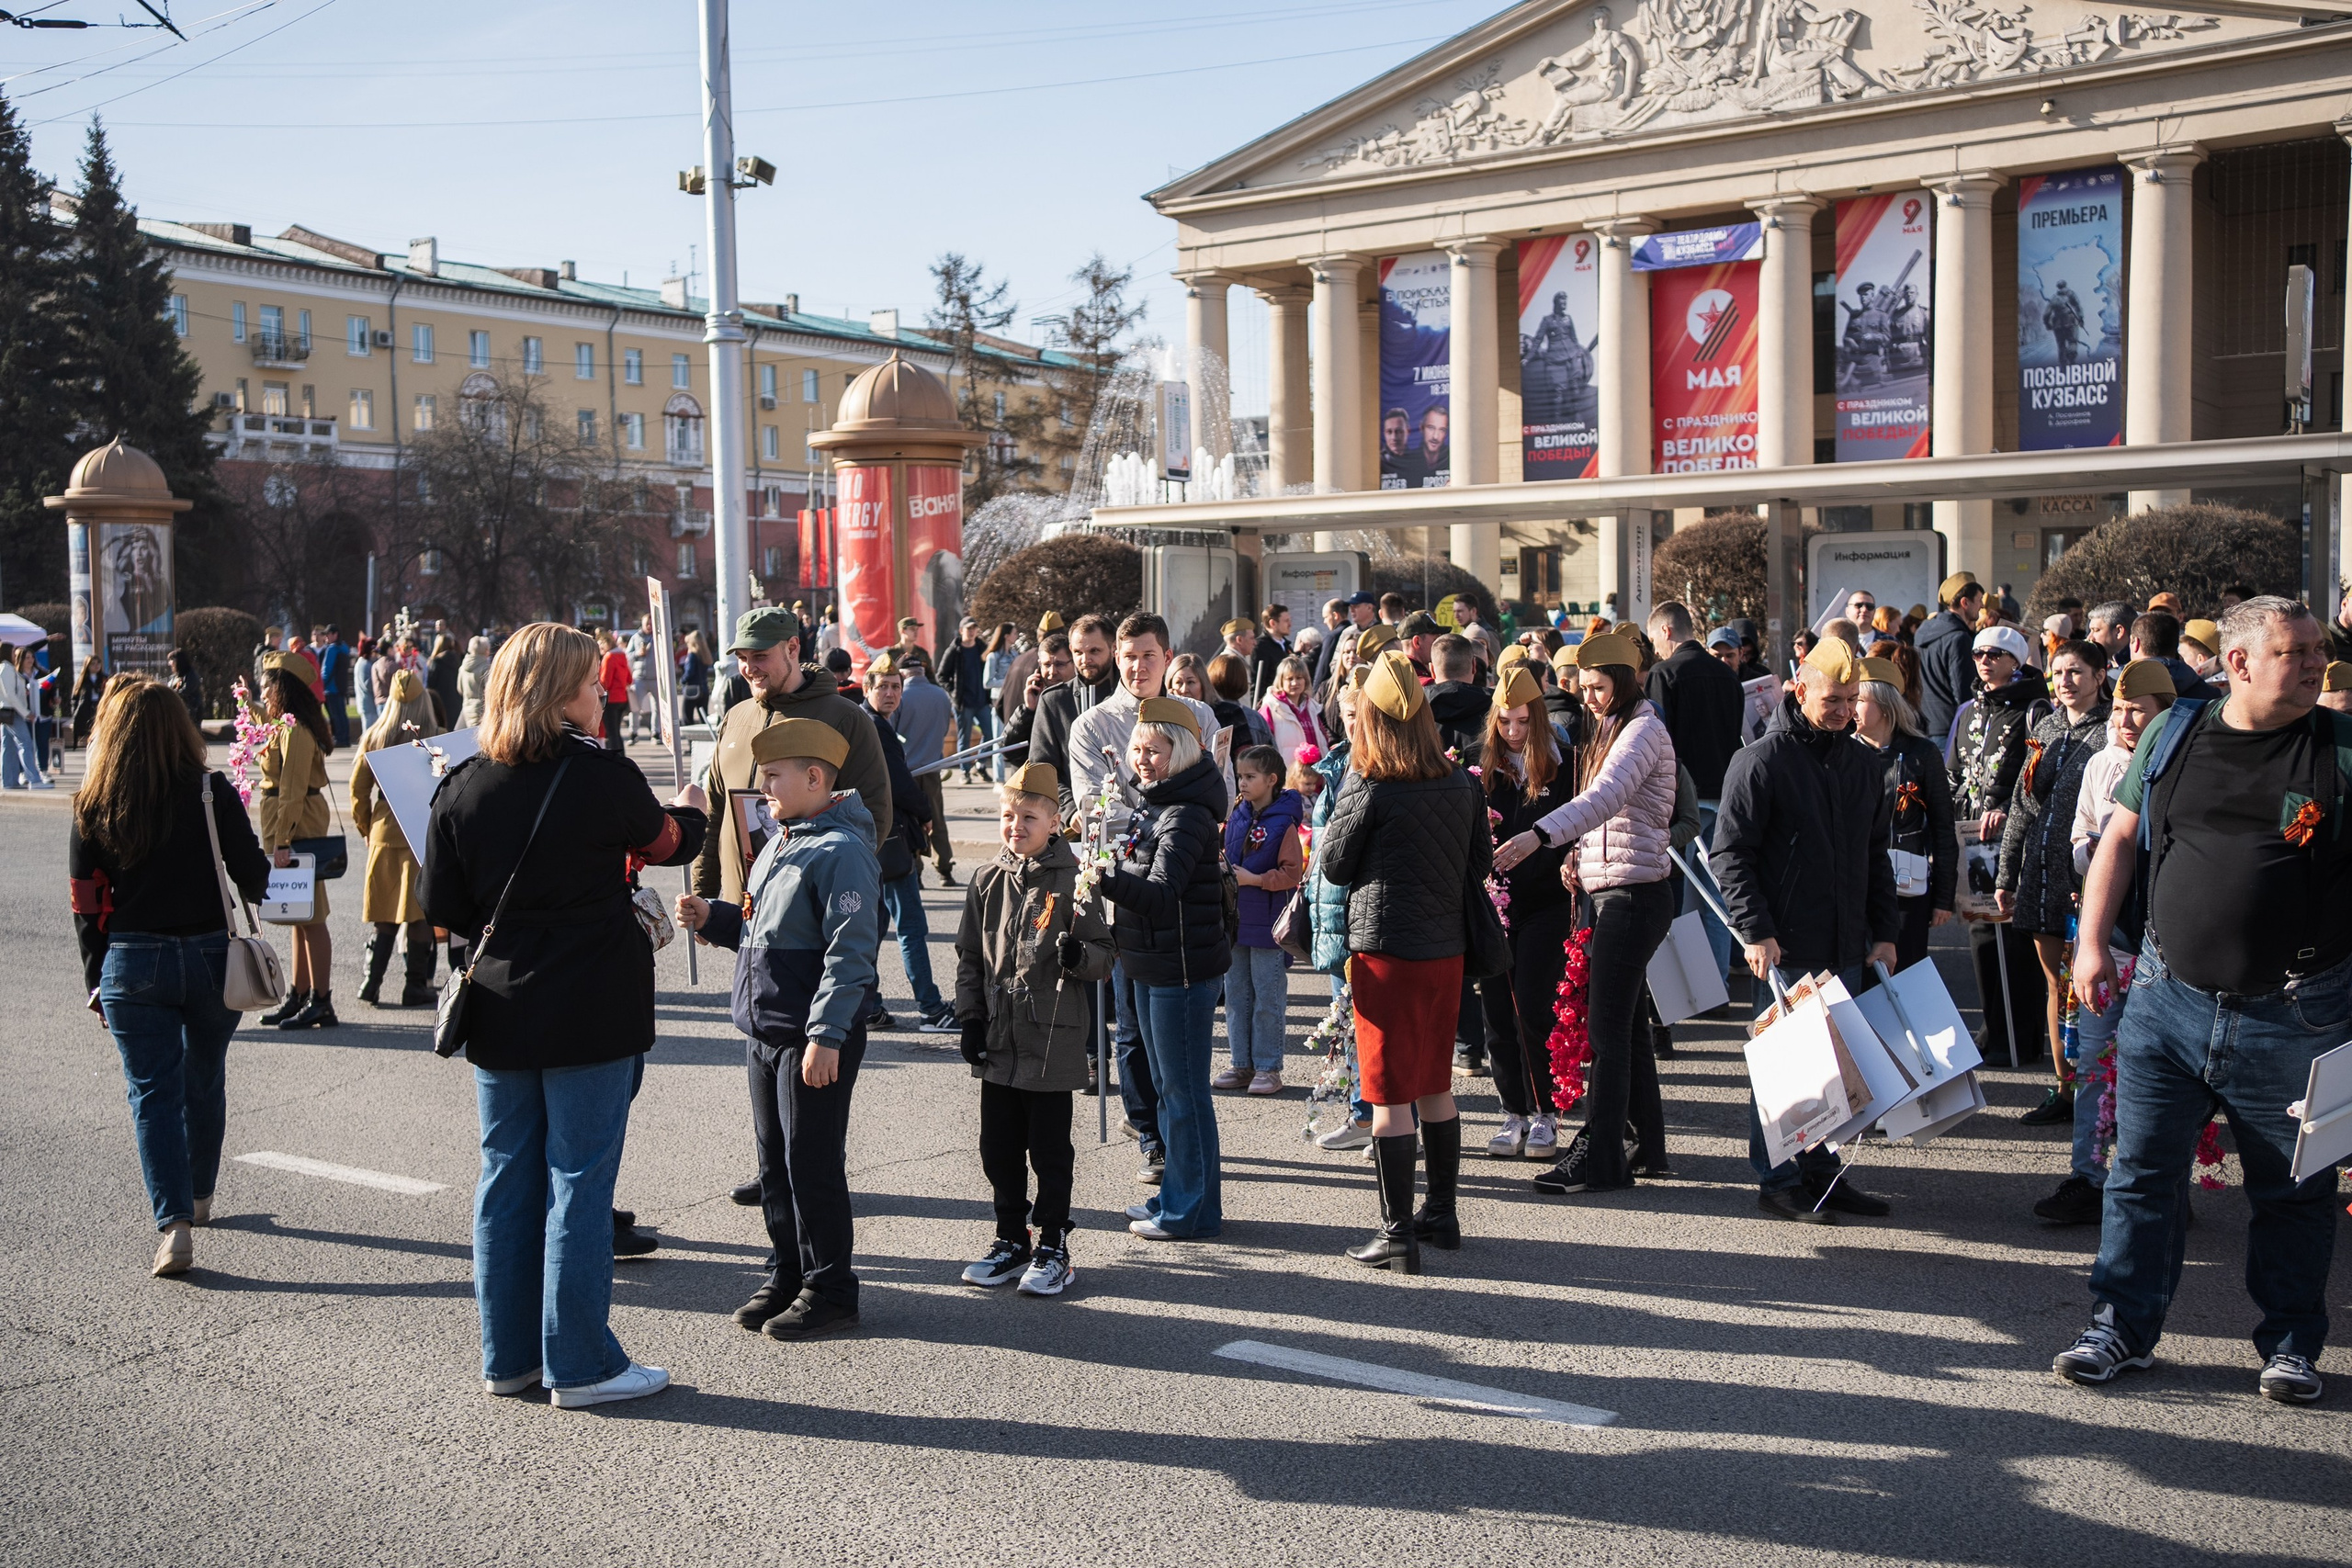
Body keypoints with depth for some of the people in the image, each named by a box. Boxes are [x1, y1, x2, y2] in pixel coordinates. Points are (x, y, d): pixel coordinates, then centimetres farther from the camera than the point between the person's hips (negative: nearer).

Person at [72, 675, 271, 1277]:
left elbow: (86, 906, 1)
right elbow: (252, 877, -7)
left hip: (131, 965, 0)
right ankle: (199, 1196, 35)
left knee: (153, 1091, 4)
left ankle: (175, 1223, -7)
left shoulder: (92, 807, -2)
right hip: (210, 957, 0)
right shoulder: (212, 792, -8)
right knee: (204, 1081, 19)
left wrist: (97, 982, 10)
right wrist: (266, 863, 16)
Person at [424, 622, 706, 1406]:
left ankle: (506, 1357, 21)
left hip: (499, 1012, 5)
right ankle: (578, 1364, 8)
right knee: (578, 1180, 2)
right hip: (592, 1013, -4)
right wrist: (689, 810, 29)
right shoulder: (603, 777, -12)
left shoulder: (462, 787, -1)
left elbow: (441, 907, 3)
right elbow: (667, 844, 7)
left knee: (506, 1178, 13)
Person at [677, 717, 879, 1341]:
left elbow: (850, 951, -21)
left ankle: (828, 1289, 11)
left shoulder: (841, 851, -16)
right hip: (764, 1032, 9)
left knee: (812, 1165, -1)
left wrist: (825, 1036, -25)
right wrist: (712, 918, 7)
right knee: (774, 1161, 15)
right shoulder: (779, 844, 14)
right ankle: (789, 1274, 27)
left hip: (815, 1039, -9)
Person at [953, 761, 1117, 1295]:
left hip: (1053, 1039, -4)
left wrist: (1080, 955, -27)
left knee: (1049, 1149, 3)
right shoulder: (988, 881, 7)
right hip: (998, 1039, 5)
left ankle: (1053, 1247, 15)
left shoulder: (1073, 881, -6)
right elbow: (969, 955, 13)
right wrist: (970, 1017, 5)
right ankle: (1011, 1239, 27)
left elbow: (1105, 955, -5)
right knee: (998, 1146, 12)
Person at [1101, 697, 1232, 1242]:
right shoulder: (1153, 804, 11)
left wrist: (1106, 879, -43)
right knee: (1167, 1087, 18)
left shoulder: (1188, 814, -18)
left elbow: (1159, 893, -30)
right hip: (1153, 966, 10)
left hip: (1184, 968, -10)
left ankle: (1191, 1210, 7)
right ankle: (1176, 1195, 30)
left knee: (1184, 1090, -2)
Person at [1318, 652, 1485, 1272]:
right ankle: (1442, 1214, 26)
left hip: (1386, 950, -6)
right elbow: (1481, 863, 10)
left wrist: (1341, 807, 10)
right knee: (1436, 1086, 17)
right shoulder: (1461, 783, 2)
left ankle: (1397, 1233, 3)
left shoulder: (1370, 790, -14)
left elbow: (1333, 866, -4)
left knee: (1390, 1096, 0)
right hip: (1446, 948, 6)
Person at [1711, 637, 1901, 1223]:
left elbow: (1877, 855, 19)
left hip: (1847, 950, 6)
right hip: (1786, 948, -6)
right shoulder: (1760, 761, -8)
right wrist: (1755, 931, -17)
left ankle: (1822, 1174, 21)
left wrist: (1883, 932, 12)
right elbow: (1729, 854, -10)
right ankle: (1777, 1181, 10)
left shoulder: (1863, 764, 13)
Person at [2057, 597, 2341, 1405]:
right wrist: (2091, 941, 5)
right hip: (2169, 998, 2)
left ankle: (2291, 1343, 27)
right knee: (2141, 1172, 9)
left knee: (2293, 1190, 10)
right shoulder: (2173, 734, 3)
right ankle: (2122, 1328, 22)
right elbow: (2121, 836, 11)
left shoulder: (2340, 749, -4)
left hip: (2292, 1017, -2)